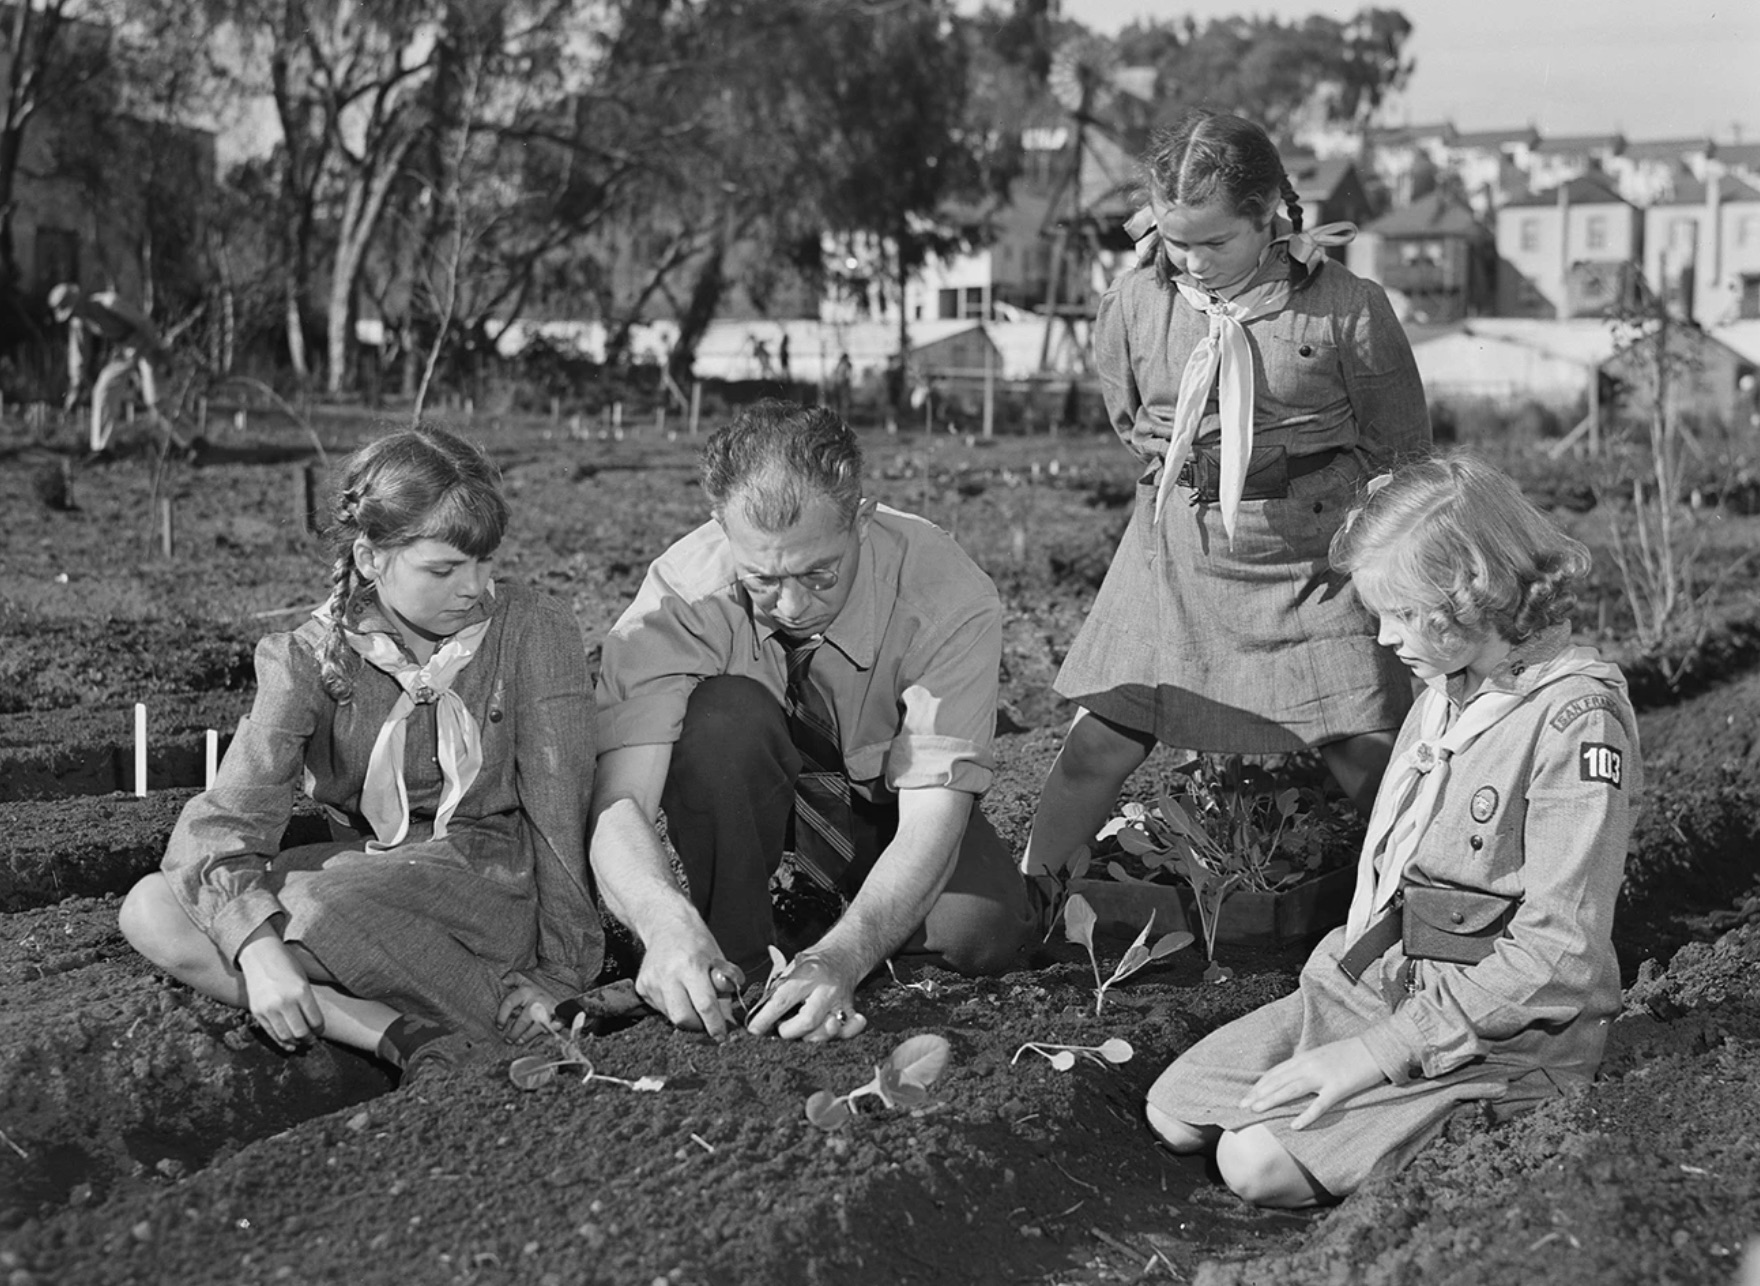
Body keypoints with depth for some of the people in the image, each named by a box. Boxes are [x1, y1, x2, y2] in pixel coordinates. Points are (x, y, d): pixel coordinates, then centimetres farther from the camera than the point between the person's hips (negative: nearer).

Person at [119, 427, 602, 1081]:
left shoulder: (534, 628, -9)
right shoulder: (310, 658, -6)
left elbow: (559, 808, -8)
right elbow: (226, 815, -14)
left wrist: (564, 971, -13)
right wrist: (257, 946, -33)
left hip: (499, 876, -5)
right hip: (366, 866, 5)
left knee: (310, 910, -33)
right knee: (151, 909, -19)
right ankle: (406, 1038, -28)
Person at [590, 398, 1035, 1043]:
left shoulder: (948, 596, -32)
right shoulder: (681, 593, -31)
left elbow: (931, 820, -36)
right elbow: (618, 802, -38)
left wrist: (838, 958, -52)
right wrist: (670, 927, -59)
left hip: (889, 792, 1)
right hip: (744, 787, 0)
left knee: (984, 930, -26)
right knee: (722, 713, -34)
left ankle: (822, 906, 5)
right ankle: (735, 954, -15)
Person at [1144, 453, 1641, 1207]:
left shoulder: (1578, 716, -20)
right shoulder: (1446, 688, 7)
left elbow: (1558, 957, -22)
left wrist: (1382, 1051, -21)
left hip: (1497, 1033, -8)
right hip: (1371, 983, 8)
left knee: (1259, 1162, -20)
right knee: (1175, 1113, -1)